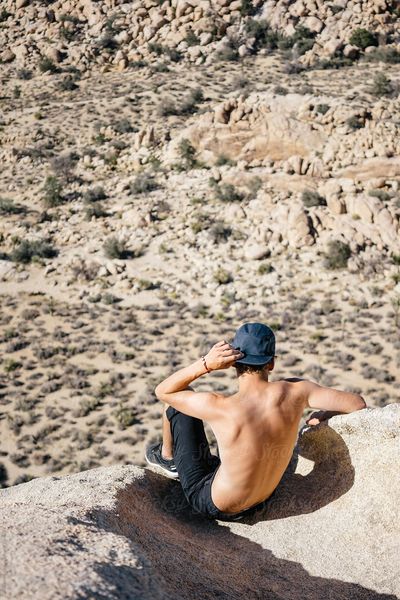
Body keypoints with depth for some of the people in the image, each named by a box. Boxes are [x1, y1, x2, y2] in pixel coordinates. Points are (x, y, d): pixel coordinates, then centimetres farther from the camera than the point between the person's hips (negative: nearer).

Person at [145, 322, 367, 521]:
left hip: (213, 505, -4)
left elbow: (162, 391, -15)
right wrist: (323, 414, 7)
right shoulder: (294, 391, -21)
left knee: (176, 400, 8)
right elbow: (357, 403, -12)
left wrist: (205, 364, -26)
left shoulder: (220, 408, -31)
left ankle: (168, 458, 37)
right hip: (258, 504, 5)